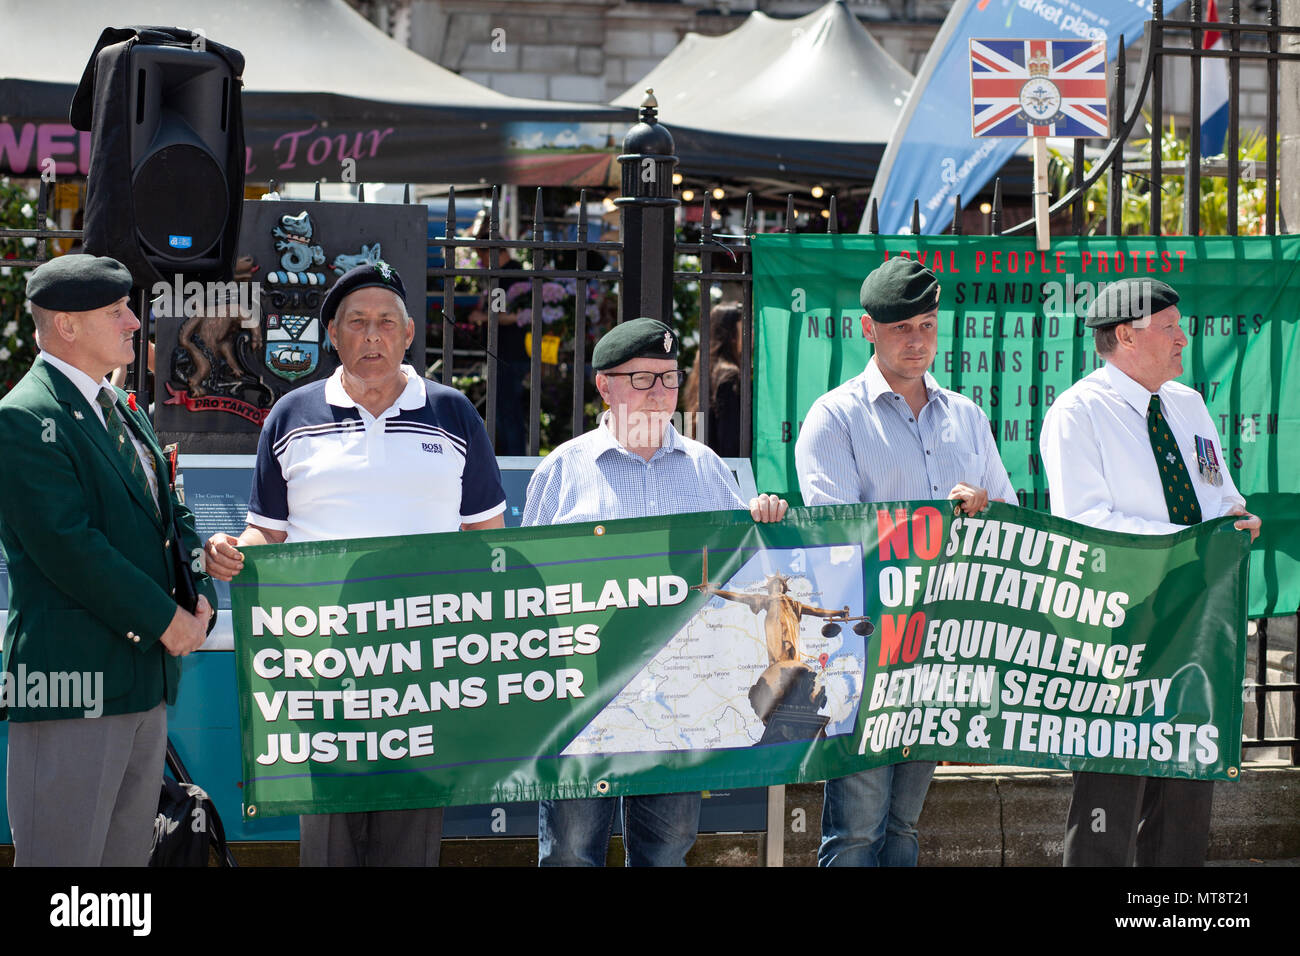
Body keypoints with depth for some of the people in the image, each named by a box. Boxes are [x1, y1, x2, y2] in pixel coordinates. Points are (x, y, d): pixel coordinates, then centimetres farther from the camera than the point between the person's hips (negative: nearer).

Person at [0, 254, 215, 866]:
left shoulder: (123, 410, 18)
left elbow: (169, 514, 23)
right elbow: (66, 545, -19)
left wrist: (200, 595, 4)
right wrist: (165, 618, -14)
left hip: (146, 676, 9)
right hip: (74, 684, -9)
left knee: (127, 854, 11)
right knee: (64, 858, -7)